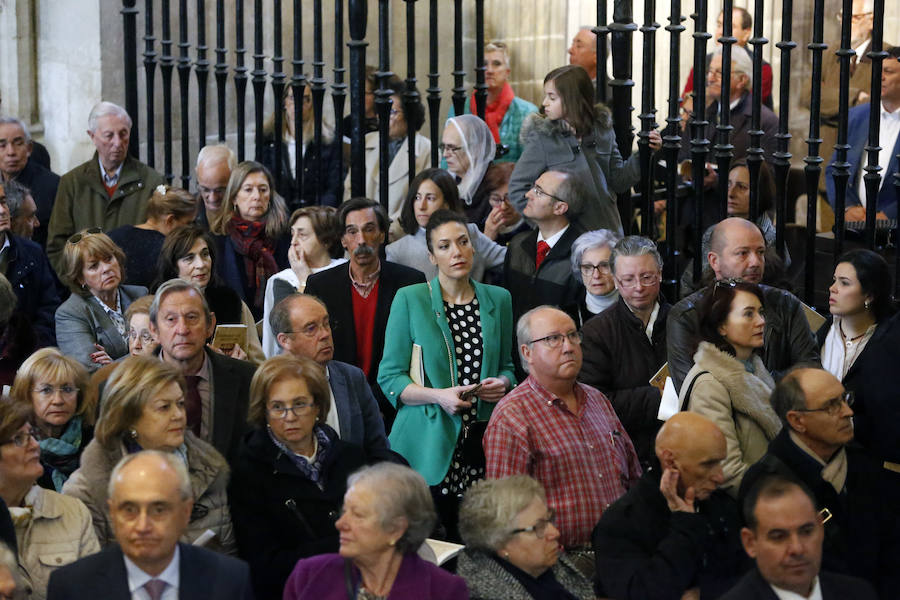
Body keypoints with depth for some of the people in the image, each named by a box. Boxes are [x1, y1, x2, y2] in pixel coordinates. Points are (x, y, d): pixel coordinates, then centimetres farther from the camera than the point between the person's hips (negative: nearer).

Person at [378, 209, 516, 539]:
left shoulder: (498, 299, 11)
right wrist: (439, 396, -17)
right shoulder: (409, 299, -1)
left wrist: (502, 382, -3)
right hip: (427, 447, -3)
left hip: (482, 443, 3)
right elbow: (389, 377, -2)